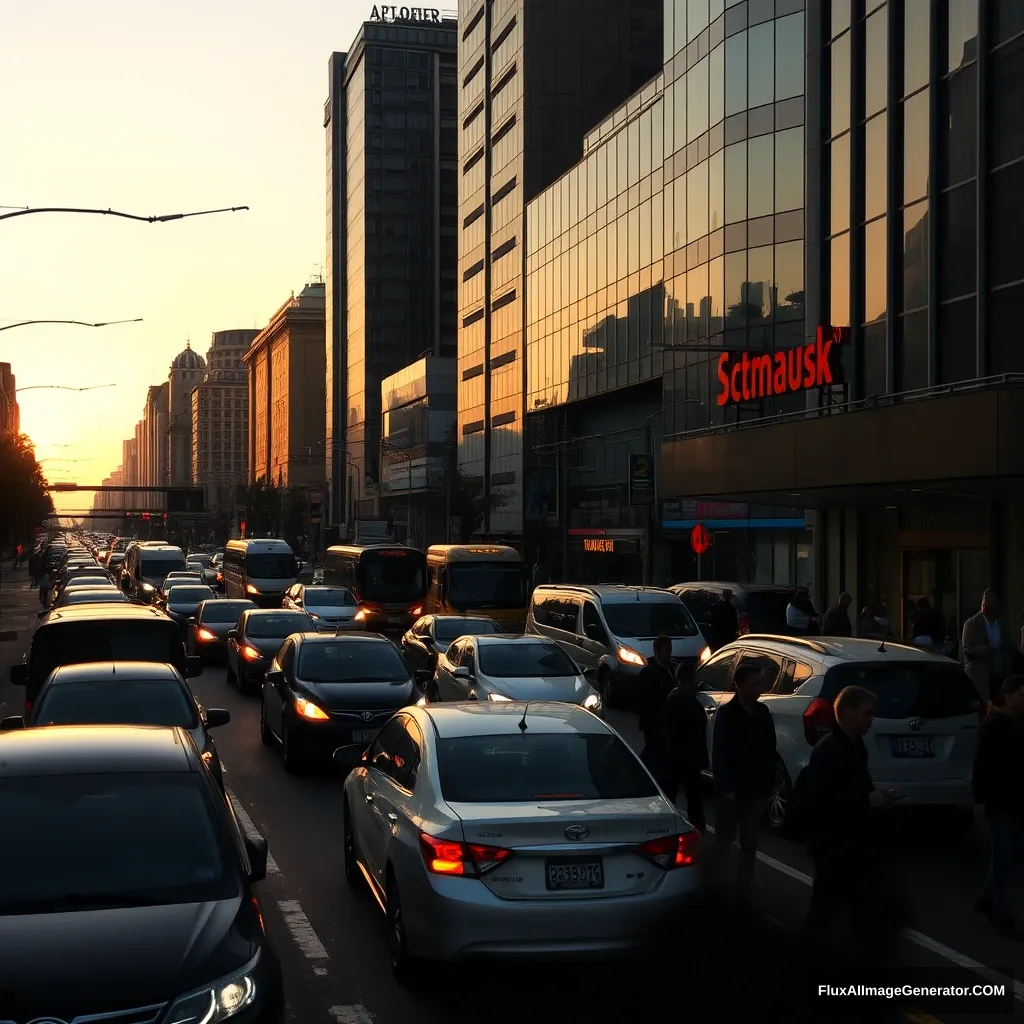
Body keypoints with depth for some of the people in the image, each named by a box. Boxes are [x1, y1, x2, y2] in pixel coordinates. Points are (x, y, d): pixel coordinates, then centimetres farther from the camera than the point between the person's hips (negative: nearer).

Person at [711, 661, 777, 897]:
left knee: (749, 843, 8)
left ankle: (743, 888, 14)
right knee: (725, 840, 4)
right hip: (733, 789, -5)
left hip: (757, 789, 5)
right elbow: (719, 754, -14)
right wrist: (726, 788, -18)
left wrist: (769, 783, 5)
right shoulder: (726, 714, -11)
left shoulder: (763, 713, 6)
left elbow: (770, 751, 11)